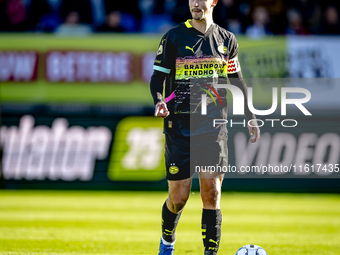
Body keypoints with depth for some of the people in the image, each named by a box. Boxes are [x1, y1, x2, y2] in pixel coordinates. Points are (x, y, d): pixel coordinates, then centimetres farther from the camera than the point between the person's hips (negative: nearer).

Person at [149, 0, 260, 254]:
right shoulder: (173, 38, 1)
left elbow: (237, 81, 18)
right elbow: (158, 77, 2)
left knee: (211, 192, -9)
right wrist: (159, 101, -19)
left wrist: (250, 116, 14)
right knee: (178, 197, 1)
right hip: (179, 126, -1)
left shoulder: (227, 40, 8)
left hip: (214, 126, 1)